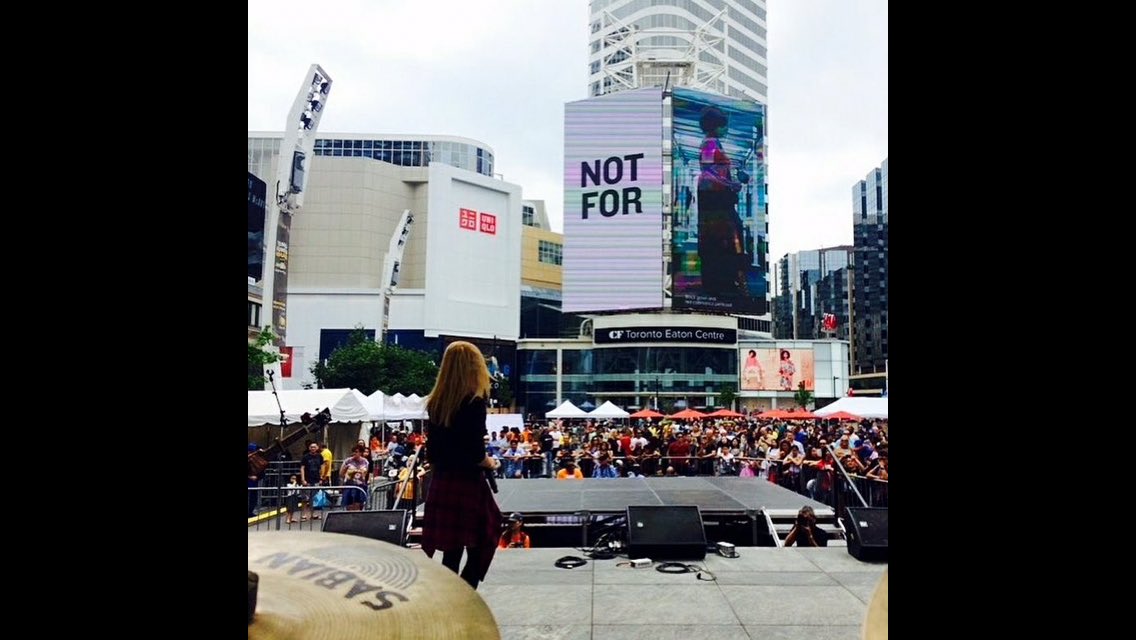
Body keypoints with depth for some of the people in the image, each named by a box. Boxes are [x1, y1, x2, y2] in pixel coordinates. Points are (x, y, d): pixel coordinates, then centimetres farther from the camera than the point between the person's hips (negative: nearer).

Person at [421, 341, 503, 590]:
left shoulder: (435, 403, 6)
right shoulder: (474, 401, -14)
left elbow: (431, 451, 10)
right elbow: (475, 453, -18)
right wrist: (489, 463, 1)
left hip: (440, 485, 7)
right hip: (467, 485, -6)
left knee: (451, 553, 13)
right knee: (480, 551, 5)